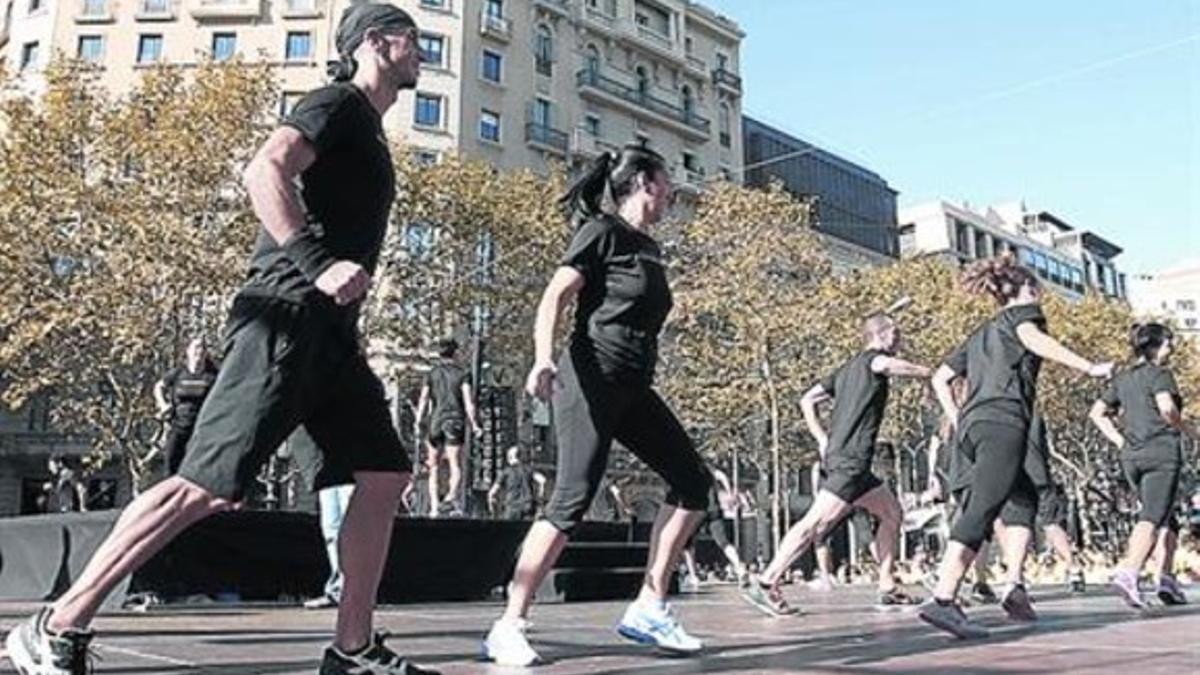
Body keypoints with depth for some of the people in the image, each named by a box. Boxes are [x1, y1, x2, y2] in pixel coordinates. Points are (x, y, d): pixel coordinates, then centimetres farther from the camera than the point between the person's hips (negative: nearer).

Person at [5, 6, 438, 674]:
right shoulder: (338, 104, -2)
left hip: (329, 331, 10)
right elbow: (264, 170, -20)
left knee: (386, 474, 4)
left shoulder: (367, 130, 26)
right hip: (287, 317, -10)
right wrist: (318, 264, -29)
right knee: (209, 485, -13)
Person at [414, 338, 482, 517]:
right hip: (455, 421, -2)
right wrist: (474, 425, -3)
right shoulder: (461, 374, 6)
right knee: (456, 466, -7)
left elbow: (423, 400, 1)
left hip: (436, 422, 2)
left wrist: (418, 424, -1)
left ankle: (434, 506, 3)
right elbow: (468, 401, -4)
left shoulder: (431, 374, 10)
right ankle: (451, 496, -33)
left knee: (434, 468, 11)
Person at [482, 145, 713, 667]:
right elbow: (554, 297, -16)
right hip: (591, 380, -9)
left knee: (694, 482, 2)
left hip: (633, 388, 9)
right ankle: (508, 627, -6)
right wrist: (543, 359, -30)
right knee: (572, 500, -14)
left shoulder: (648, 247, 18)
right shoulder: (602, 231, -5)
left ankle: (648, 609, 7)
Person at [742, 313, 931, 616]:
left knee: (891, 512, 17)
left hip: (837, 453, 10)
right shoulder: (871, 358, 1)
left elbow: (807, 400, 20)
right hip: (850, 459, -10)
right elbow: (886, 365, -22)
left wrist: (822, 440, 14)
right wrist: (927, 373, -8)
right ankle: (764, 583, -19)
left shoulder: (847, 369, 23)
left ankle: (887, 586, 18)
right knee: (818, 520, -15)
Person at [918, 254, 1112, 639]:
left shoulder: (981, 333, 30)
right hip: (1003, 423, -8)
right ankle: (942, 601, -26)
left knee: (1024, 499, 21)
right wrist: (1089, 368, -13)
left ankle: (1015, 586, 6)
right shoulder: (1023, 311, 12)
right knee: (980, 513, -16)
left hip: (971, 425, 8)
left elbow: (940, 378, 26)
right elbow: (1031, 337, -13)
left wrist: (956, 420, 24)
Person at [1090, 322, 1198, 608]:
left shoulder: (1122, 379, 17)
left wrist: (1120, 442, 11)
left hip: (1131, 457, 7)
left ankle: (1167, 580, 11)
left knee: (1168, 521, 18)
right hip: (1161, 451, -7)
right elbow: (1166, 407, -20)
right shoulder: (1160, 374, -3)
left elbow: (1097, 412, 15)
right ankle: (1127, 574, -30)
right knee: (1151, 519, -14)